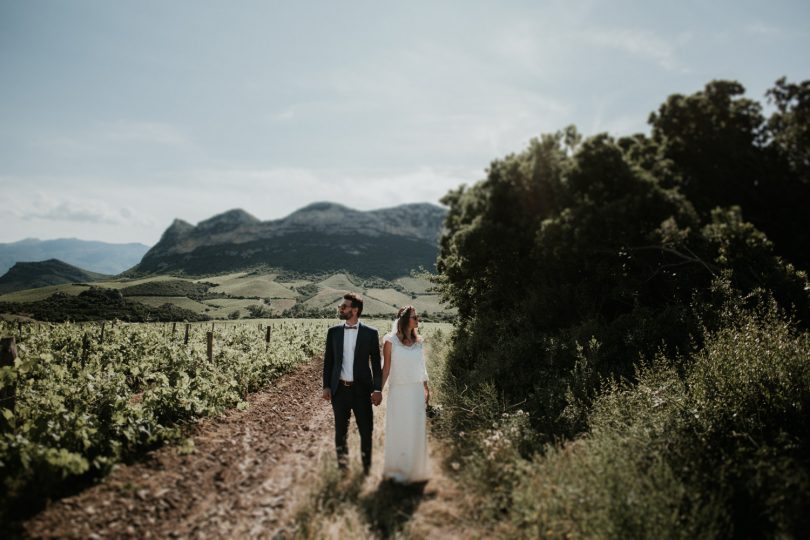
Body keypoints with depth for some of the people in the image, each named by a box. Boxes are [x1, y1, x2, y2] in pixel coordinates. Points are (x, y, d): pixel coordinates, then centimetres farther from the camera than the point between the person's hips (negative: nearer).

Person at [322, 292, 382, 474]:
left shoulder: (370, 333, -4)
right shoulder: (333, 332, 4)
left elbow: (376, 363, -2)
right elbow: (328, 361, 7)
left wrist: (377, 389, -6)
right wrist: (326, 386, 2)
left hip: (361, 389, -2)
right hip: (339, 389, 2)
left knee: (366, 429, 3)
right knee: (340, 429, 13)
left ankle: (366, 465, 23)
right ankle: (342, 460, 33)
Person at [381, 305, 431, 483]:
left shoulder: (418, 341, 6)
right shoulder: (390, 340, -8)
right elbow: (386, 368, -5)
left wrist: (426, 389, 14)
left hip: (416, 391, 4)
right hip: (398, 391, -4)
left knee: (416, 430, 10)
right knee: (398, 430, 6)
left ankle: (415, 468, 28)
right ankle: (397, 470, 23)